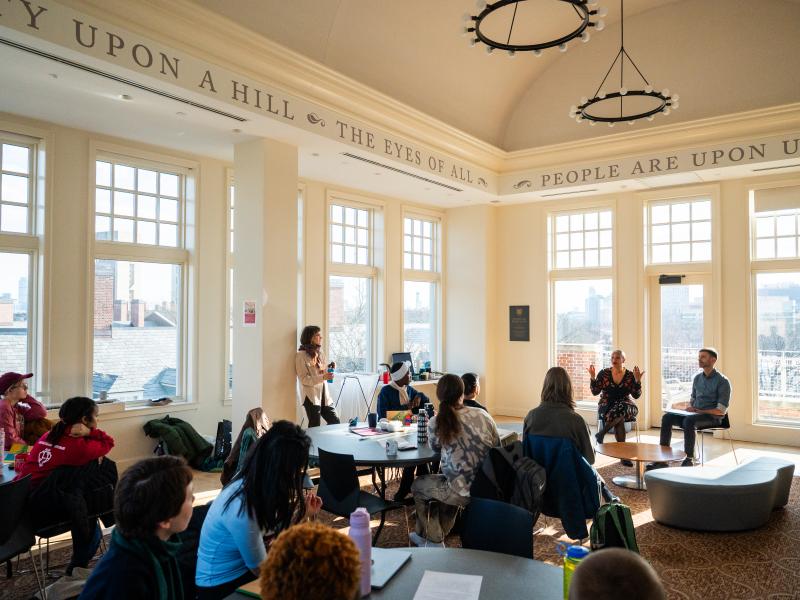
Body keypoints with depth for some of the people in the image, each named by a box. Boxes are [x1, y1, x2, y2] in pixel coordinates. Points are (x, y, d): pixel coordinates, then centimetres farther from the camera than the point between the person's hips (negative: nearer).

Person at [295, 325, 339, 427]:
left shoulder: (318, 353, 16)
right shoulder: (301, 355, -8)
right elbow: (304, 379, -15)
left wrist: (329, 369, 3)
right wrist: (323, 377, -26)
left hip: (323, 396, 7)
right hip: (311, 397, -7)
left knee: (335, 422, 5)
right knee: (315, 427, -5)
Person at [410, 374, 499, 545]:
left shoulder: (436, 423, -10)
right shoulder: (482, 414, -4)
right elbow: (497, 446, 8)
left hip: (465, 494, -4)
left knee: (418, 485, 24)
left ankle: (434, 539, 36)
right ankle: (442, 532, 49)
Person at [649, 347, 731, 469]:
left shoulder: (722, 381, -7)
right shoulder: (697, 378, 13)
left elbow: (721, 411, -12)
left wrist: (698, 411, -18)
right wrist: (689, 407, -2)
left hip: (712, 417, -6)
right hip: (695, 414, 6)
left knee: (689, 420, -37)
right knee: (667, 417, -18)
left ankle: (689, 459, -29)